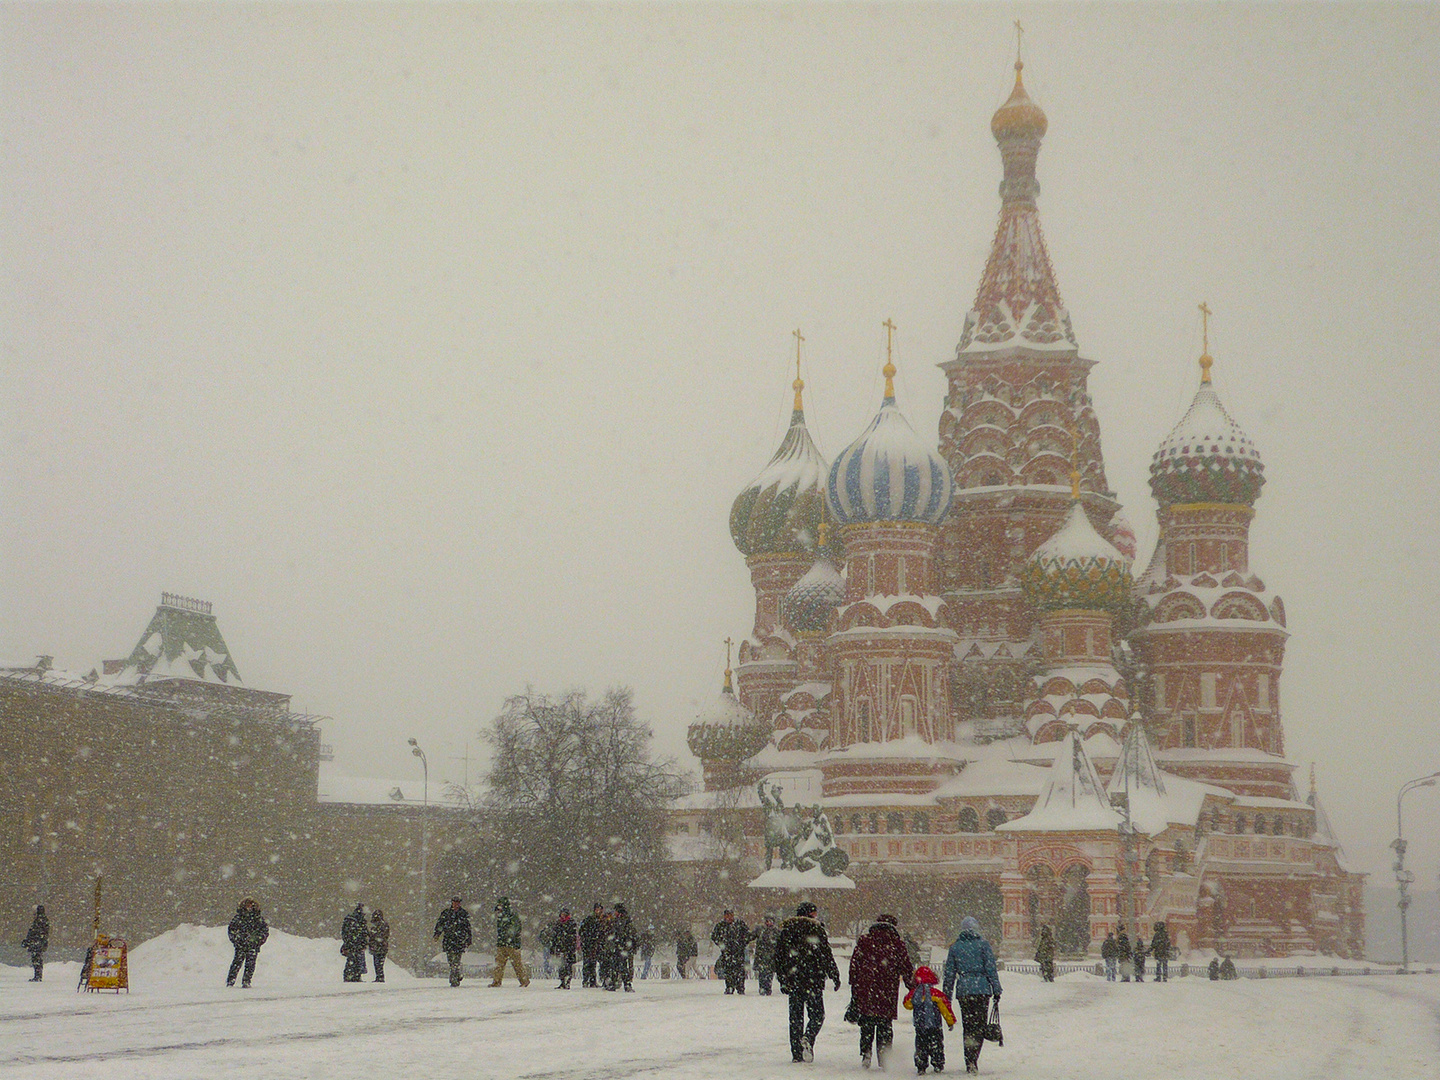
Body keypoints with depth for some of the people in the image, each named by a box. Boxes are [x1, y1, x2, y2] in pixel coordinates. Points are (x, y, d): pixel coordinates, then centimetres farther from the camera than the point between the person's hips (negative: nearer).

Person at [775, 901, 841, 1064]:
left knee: (795, 1018, 10)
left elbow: (779, 956, 10)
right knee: (817, 1015, 5)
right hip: (813, 980, -3)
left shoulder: (786, 930, 9)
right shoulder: (816, 929, -3)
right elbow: (827, 955, -4)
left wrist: (782, 980, 16)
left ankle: (797, 1053, 6)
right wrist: (835, 976, 3)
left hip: (792, 981, 3)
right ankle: (808, 1038, -23)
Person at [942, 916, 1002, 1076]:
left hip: (963, 991, 2)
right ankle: (973, 1060, -19)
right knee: (980, 1026, -1)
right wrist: (996, 990, 0)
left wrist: (947, 996, 16)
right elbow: (991, 969, -3)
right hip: (982, 989, -2)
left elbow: (949, 973, 11)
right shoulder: (983, 944, 1)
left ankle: (970, 1064, 9)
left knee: (967, 1028, 11)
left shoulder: (955, 947, 9)